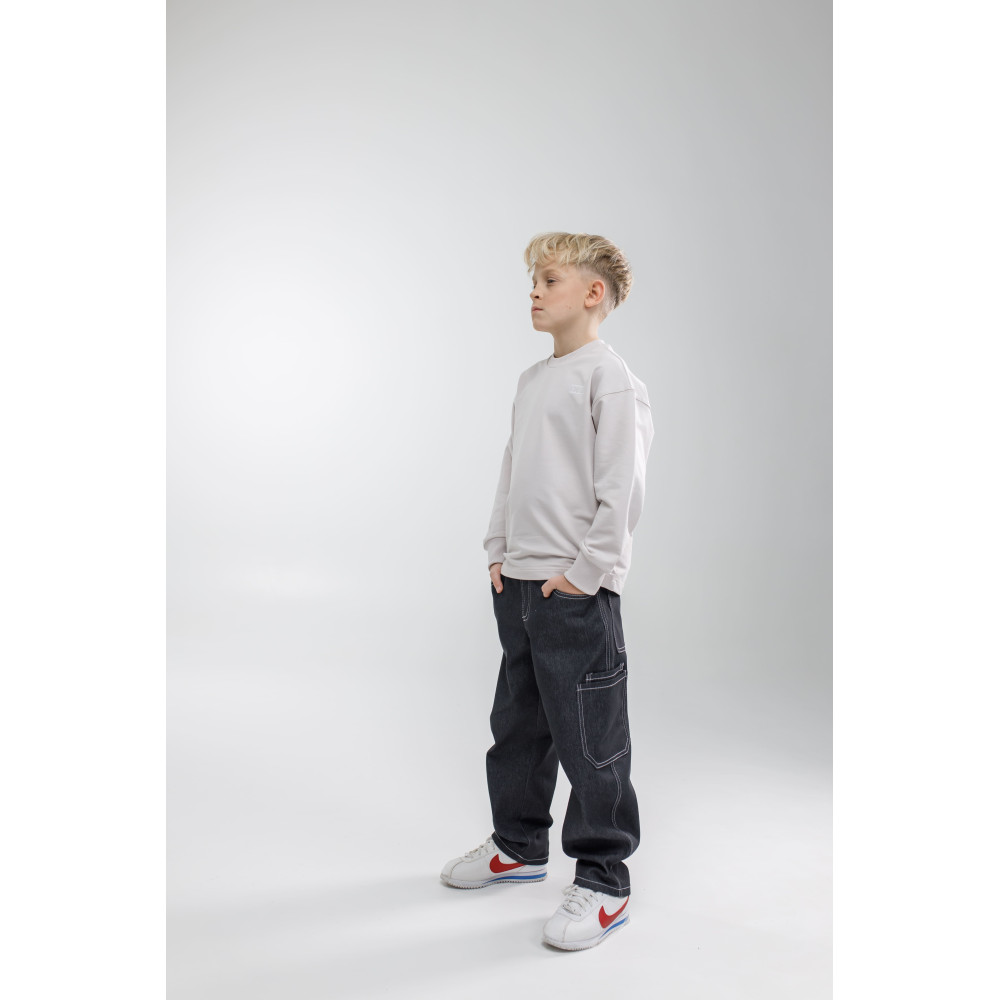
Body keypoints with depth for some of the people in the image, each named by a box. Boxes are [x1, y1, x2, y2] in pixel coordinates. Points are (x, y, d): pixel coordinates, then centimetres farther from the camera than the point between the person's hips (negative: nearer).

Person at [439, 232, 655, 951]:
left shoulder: (611, 381, -12)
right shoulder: (533, 380, 15)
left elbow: (622, 491, -16)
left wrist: (584, 573, -15)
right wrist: (499, 551, 13)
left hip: (577, 593, -9)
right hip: (519, 584, 9)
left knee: (589, 738, 0)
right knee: (517, 722, 19)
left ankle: (604, 883, 14)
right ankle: (518, 845, 37)